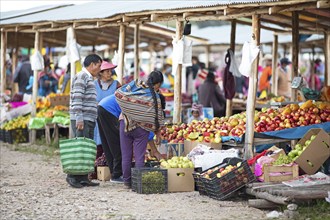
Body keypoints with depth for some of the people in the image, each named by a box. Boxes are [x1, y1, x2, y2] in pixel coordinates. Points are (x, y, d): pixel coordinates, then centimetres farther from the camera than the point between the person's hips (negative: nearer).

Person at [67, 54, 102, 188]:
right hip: (81, 120, -10)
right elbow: (77, 98, -18)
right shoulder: (81, 76, -8)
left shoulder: (89, 78, 23)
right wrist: (79, 118, -23)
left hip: (89, 121, 10)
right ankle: (72, 176, -7)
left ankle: (83, 178, 10)